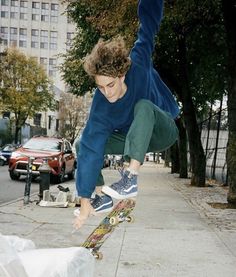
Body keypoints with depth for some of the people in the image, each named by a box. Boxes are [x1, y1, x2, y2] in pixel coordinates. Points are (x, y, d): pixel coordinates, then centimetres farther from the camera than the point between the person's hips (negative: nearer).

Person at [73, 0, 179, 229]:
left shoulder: (138, 66, -31)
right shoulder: (100, 109, -29)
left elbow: (148, 20, -20)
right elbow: (90, 151, -31)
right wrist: (85, 201, -31)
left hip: (162, 131, -2)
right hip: (131, 137, 3)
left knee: (144, 105, -37)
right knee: (83, 145, -11)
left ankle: (131, 178, -41)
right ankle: (103, 197, -3)